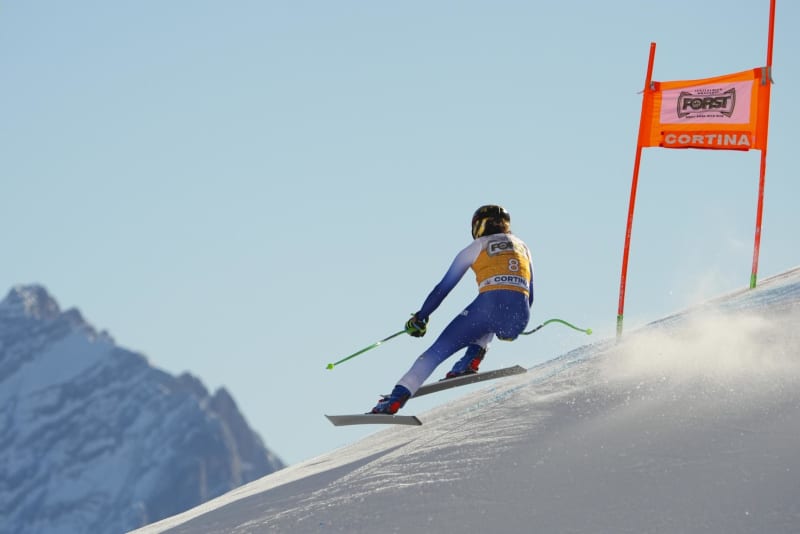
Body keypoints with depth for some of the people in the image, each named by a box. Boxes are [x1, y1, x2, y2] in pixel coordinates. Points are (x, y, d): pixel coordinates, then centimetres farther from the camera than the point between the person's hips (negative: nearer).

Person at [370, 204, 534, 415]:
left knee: (439, 350, 7)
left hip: (488, 306, -3)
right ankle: (471, 360, 13)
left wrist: (420, 317, 27)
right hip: (518, 317, 3)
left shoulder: (477, 247, 19)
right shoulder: (523, 247, 30)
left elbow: (444, 286, 19)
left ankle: (396, 398, -7)